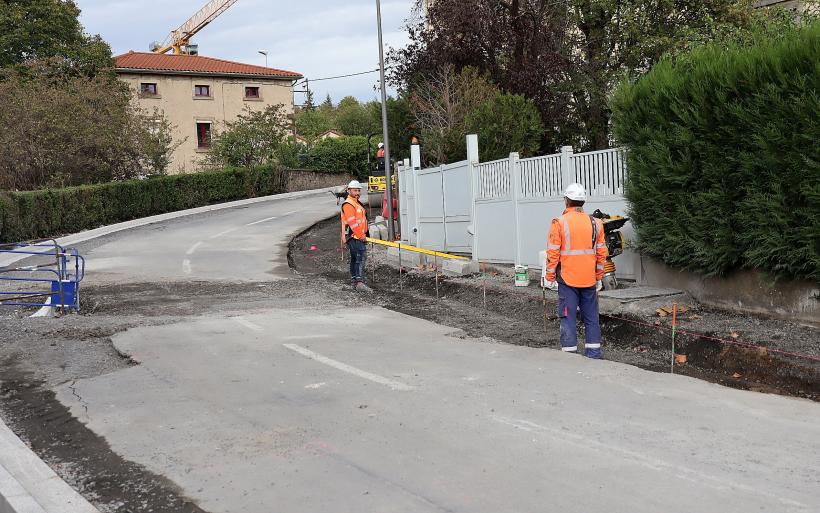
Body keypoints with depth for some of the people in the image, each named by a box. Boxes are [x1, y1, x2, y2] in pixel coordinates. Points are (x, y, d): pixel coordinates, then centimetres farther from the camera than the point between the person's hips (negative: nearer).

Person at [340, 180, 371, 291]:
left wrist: (364, 234, 25)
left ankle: (355, 282, 19)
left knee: (355, 259, 13)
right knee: (361, 257, -18)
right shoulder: (348, 204, -12)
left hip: (358, 236, 11)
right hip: (353, 237, -11)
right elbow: (352, 222, -20)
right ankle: (359, 282, -25)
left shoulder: (356, 203, 22)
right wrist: (361, 235, -21)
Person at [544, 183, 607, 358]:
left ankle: (570, 352, 3)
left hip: (567, 279, -4)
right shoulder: (595, 223, 5)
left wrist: (550, 278, 0)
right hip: (589, 280, 4)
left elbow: (553, 253, -9)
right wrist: (599, 278, 16)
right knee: (591, 316, 11)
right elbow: (601, 253, 8)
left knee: (568, 316, 2)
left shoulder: (559, 223, -8)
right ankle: (593, 352, 15)